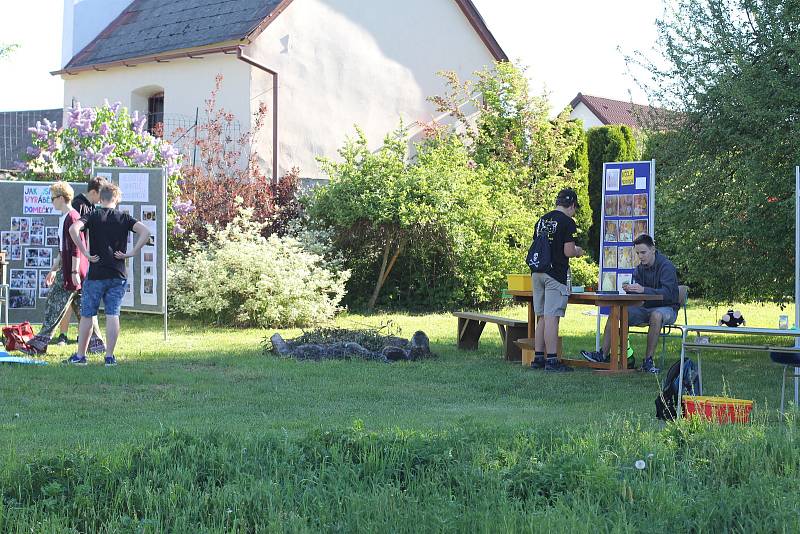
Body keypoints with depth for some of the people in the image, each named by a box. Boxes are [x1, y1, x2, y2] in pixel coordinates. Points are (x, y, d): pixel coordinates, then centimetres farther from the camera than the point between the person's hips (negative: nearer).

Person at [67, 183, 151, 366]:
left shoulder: (93, 216, 0)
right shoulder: (124, 218, 4)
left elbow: (73, 229, -18)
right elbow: (145, 232, -9)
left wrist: (85, 252, -12)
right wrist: (132, 253, -6)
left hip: (95, 275, -1)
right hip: (118, 275, 1)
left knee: (87, 315, 9)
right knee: (113, 315, 4)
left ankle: (80, 355, 16)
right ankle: (109, 356, 2)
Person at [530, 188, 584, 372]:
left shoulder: (541, 220, 14)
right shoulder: (567, 222, -9)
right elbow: (568, 252, -14)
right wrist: (577, 252, 8)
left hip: (537, 273, 7)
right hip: (555, 274, -7)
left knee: (541, 317, 13)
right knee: (551, 317, -7)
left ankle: (538, 357, 14)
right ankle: (551, 360, -7)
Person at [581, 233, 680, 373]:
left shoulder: (666, 266, -15)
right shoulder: (640, 268, 6)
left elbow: (667, 293, -29)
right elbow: (636, 294, 1)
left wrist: (643, 290, -41)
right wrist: (629, 289, -23)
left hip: (667, 308, -6)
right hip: (646, 307, 6)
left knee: (656, 315, -40)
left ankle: (648, 361, -33)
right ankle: (603, 355, -11)